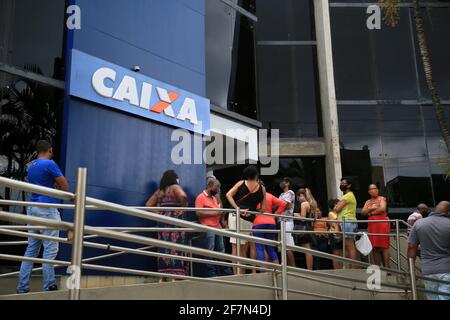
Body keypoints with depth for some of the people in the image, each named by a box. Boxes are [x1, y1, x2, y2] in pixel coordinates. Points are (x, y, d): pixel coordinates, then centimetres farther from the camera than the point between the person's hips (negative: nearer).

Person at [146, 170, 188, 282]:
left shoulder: (159, 191, 16)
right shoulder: (175, 187, -2)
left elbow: (148, 205, 13)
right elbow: (183, 196, -22)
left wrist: (159, 211, 11)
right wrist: (182, 208, -10)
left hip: (162, 221, 6)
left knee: (163, 248, 7)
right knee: (175, 247, -6)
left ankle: (163, 277, 8)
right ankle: (176, 275, -11)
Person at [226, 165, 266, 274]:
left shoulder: (241, 183, 8)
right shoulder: (262, 188, 7)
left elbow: (228, 195, -5)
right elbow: (263, 209, 6)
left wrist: (238, 209, -8)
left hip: (235, 216, 0)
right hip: (248, 220, 1)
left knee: (235, 247, -1)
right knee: (243, 249, 13)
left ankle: (236, 274, -3)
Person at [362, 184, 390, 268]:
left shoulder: (382, 199, 6)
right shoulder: (367, 202, 20)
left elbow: (383, 208, -10)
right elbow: (363, 212, 9)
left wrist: (371, 213, -2)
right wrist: (370, 208, -6)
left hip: (382, 223, -5)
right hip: (372, 224, 5)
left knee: (383, 246, -10)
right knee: (374, 247, 0)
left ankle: (386, 267, -11)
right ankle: (377, 267, 3)